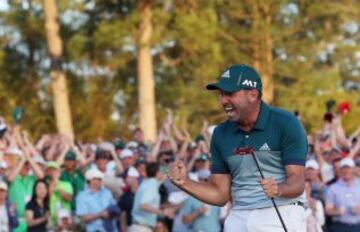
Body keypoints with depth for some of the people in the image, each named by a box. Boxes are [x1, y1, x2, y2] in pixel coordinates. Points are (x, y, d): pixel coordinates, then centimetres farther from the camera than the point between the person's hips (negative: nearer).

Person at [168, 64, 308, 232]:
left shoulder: (285, 124, -7)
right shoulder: (221, 134, 10)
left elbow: (297, 183, -13)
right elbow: (221, 194, 12)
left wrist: (278, 189, -35)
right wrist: (184, 183, -3)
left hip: (281, 215, -6)